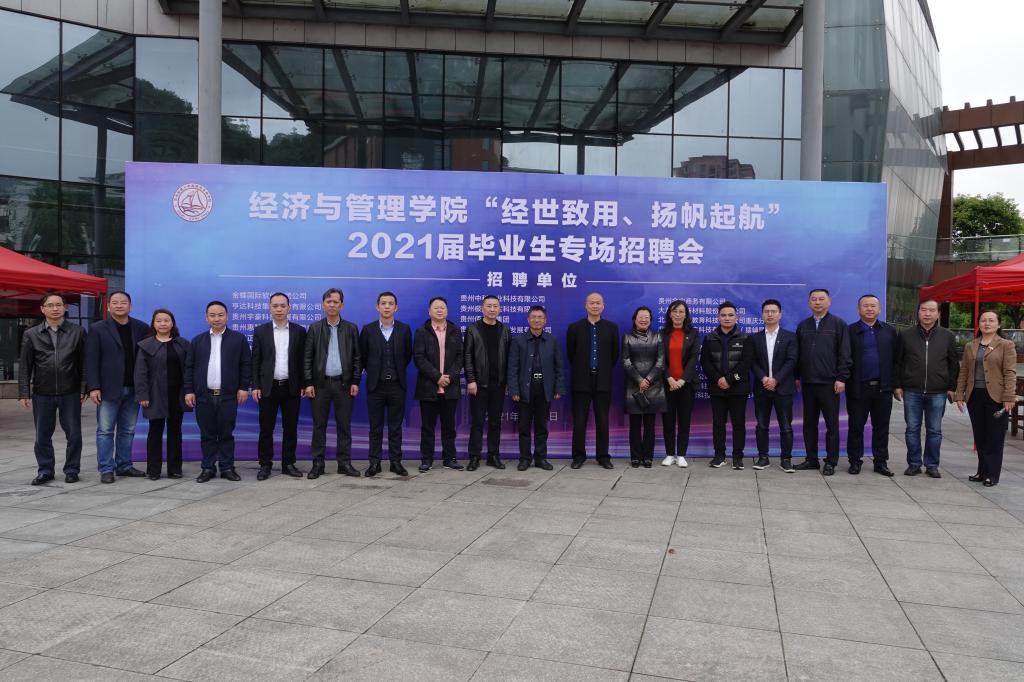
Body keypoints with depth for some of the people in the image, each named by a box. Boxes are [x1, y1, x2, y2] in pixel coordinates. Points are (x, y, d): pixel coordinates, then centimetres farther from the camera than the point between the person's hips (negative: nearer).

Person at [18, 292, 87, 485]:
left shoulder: (77, 332, 3)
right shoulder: (31, 334, 6)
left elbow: (83, 363, 2)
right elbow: (25, 366, 5)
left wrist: (84, 389, -3)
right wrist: (23, 393, 0)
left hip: (70, 393, -1)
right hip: (42, 394, 1)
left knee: (74, 434, 3)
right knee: (42, 435, 9)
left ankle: (72, 470, 17)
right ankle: (45, 471, 22)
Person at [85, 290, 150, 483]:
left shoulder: (141, 328, 6)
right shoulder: (98, 329, 0)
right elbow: (91, 360, -4)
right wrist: (93, 387, -11)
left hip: (133, 389, 3)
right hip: (109, 389, -2)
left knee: (128, 430, 10)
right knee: (105, 430, 1)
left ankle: (124, 466, 19)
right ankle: (106, 469, 7)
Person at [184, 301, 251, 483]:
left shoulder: (239, 338, 3)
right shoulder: (197, 340, 10)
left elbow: (246, 364, 1)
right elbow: (189, 367, 8)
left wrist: (243, 387, -4)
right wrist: (189, 390, 1)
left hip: (228, 396, -2)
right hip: (203, 396, 2)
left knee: (226, 434, 4)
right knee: (207, 434, 7)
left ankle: (227, 467, 12)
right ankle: (208, 468, 15)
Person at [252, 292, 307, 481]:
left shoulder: (299, 331, 5)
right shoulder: (260, 331, 4)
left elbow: (302, 360, 5)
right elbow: (255, 361, 3)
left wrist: (303, 385, 0)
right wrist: (255, 386, -4)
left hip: (291, 387, 1)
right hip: (268, 387, -1)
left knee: (290, 428, 6)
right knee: (266, 429, 3)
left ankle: (288, 464, 16)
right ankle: (265, 465, 13)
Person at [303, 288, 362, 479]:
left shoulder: (351, 328, 6)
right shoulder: (314, 328, 4)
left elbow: (357, 357, 5)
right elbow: (307, 358, 2)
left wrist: (355, 382, -2)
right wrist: (308, 383, -5)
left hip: (343, 383, 0)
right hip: (320, 383, 0)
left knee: (344, 425, 4)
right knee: (319, 425, 4)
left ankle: (344, 463, 12)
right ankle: (317, 464, 11)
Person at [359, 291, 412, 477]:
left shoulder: (404, 329, 1)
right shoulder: (368, 329, 0)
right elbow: (362, 356, 8)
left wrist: (398, 371, 10)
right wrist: (372, 371, 10)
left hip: (397, 385, 0)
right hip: (375, 385, 0)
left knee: (395, 427, 6)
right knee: (375, 427, 5)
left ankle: (396, 462, 13)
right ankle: (374, 463, 12)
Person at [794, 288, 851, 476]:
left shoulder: (839, 325, 0)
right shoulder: (803, 326, 12)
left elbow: (844, 354, -5)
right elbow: (797, 354, 14)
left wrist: (841, 378, -10)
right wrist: (796, 377, 8)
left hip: (829, 383, -4)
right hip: (808, 383, 4)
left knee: (832, 424, 2)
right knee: (809, 423, 9)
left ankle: (831, 462, 9)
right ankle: (811, 459, 19)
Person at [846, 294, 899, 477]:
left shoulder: (890, 331, 9)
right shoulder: (850, 331, 1)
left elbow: (896, 359, 8)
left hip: (883, 387, 2)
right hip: (858, 388, -2)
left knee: (882, 427, 8)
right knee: (856, 427, 4)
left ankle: (881, 461, 17)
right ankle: (855, 461, 14)